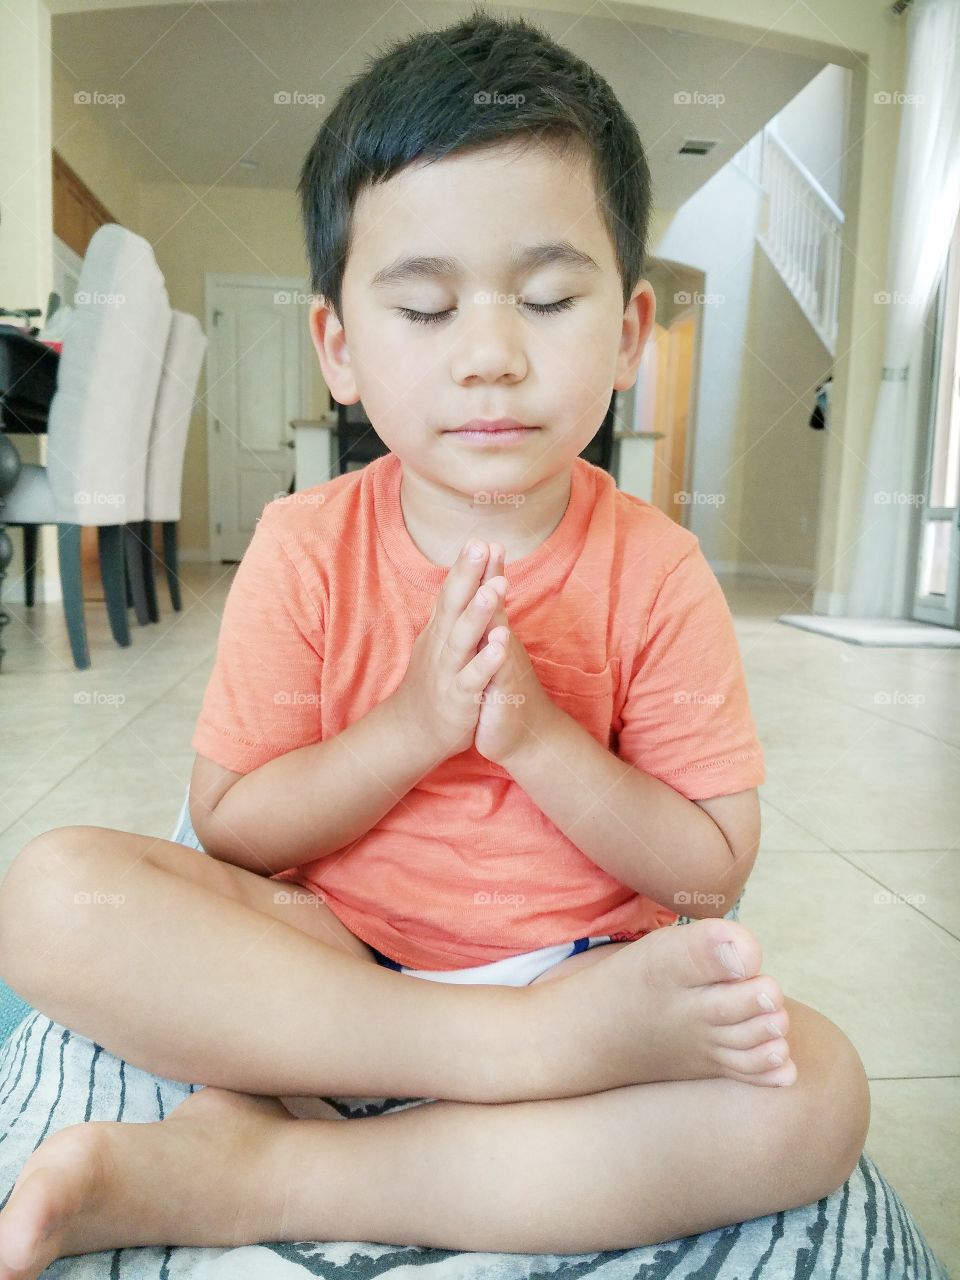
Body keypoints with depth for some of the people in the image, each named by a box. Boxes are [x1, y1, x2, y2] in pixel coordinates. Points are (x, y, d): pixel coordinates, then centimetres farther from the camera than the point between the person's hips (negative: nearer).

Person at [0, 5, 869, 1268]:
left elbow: (710, 875, -5)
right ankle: (531, 1051, -27)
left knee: (817, 1091, -27)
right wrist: (412, 728, -21)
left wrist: (536, 736, -20)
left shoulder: (656, 572, -7)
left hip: (581, 964, 1)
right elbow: (231, 829, -5)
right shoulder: (304, 549, -6)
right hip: (322, 956, 1)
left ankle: (248, 1172, -24)